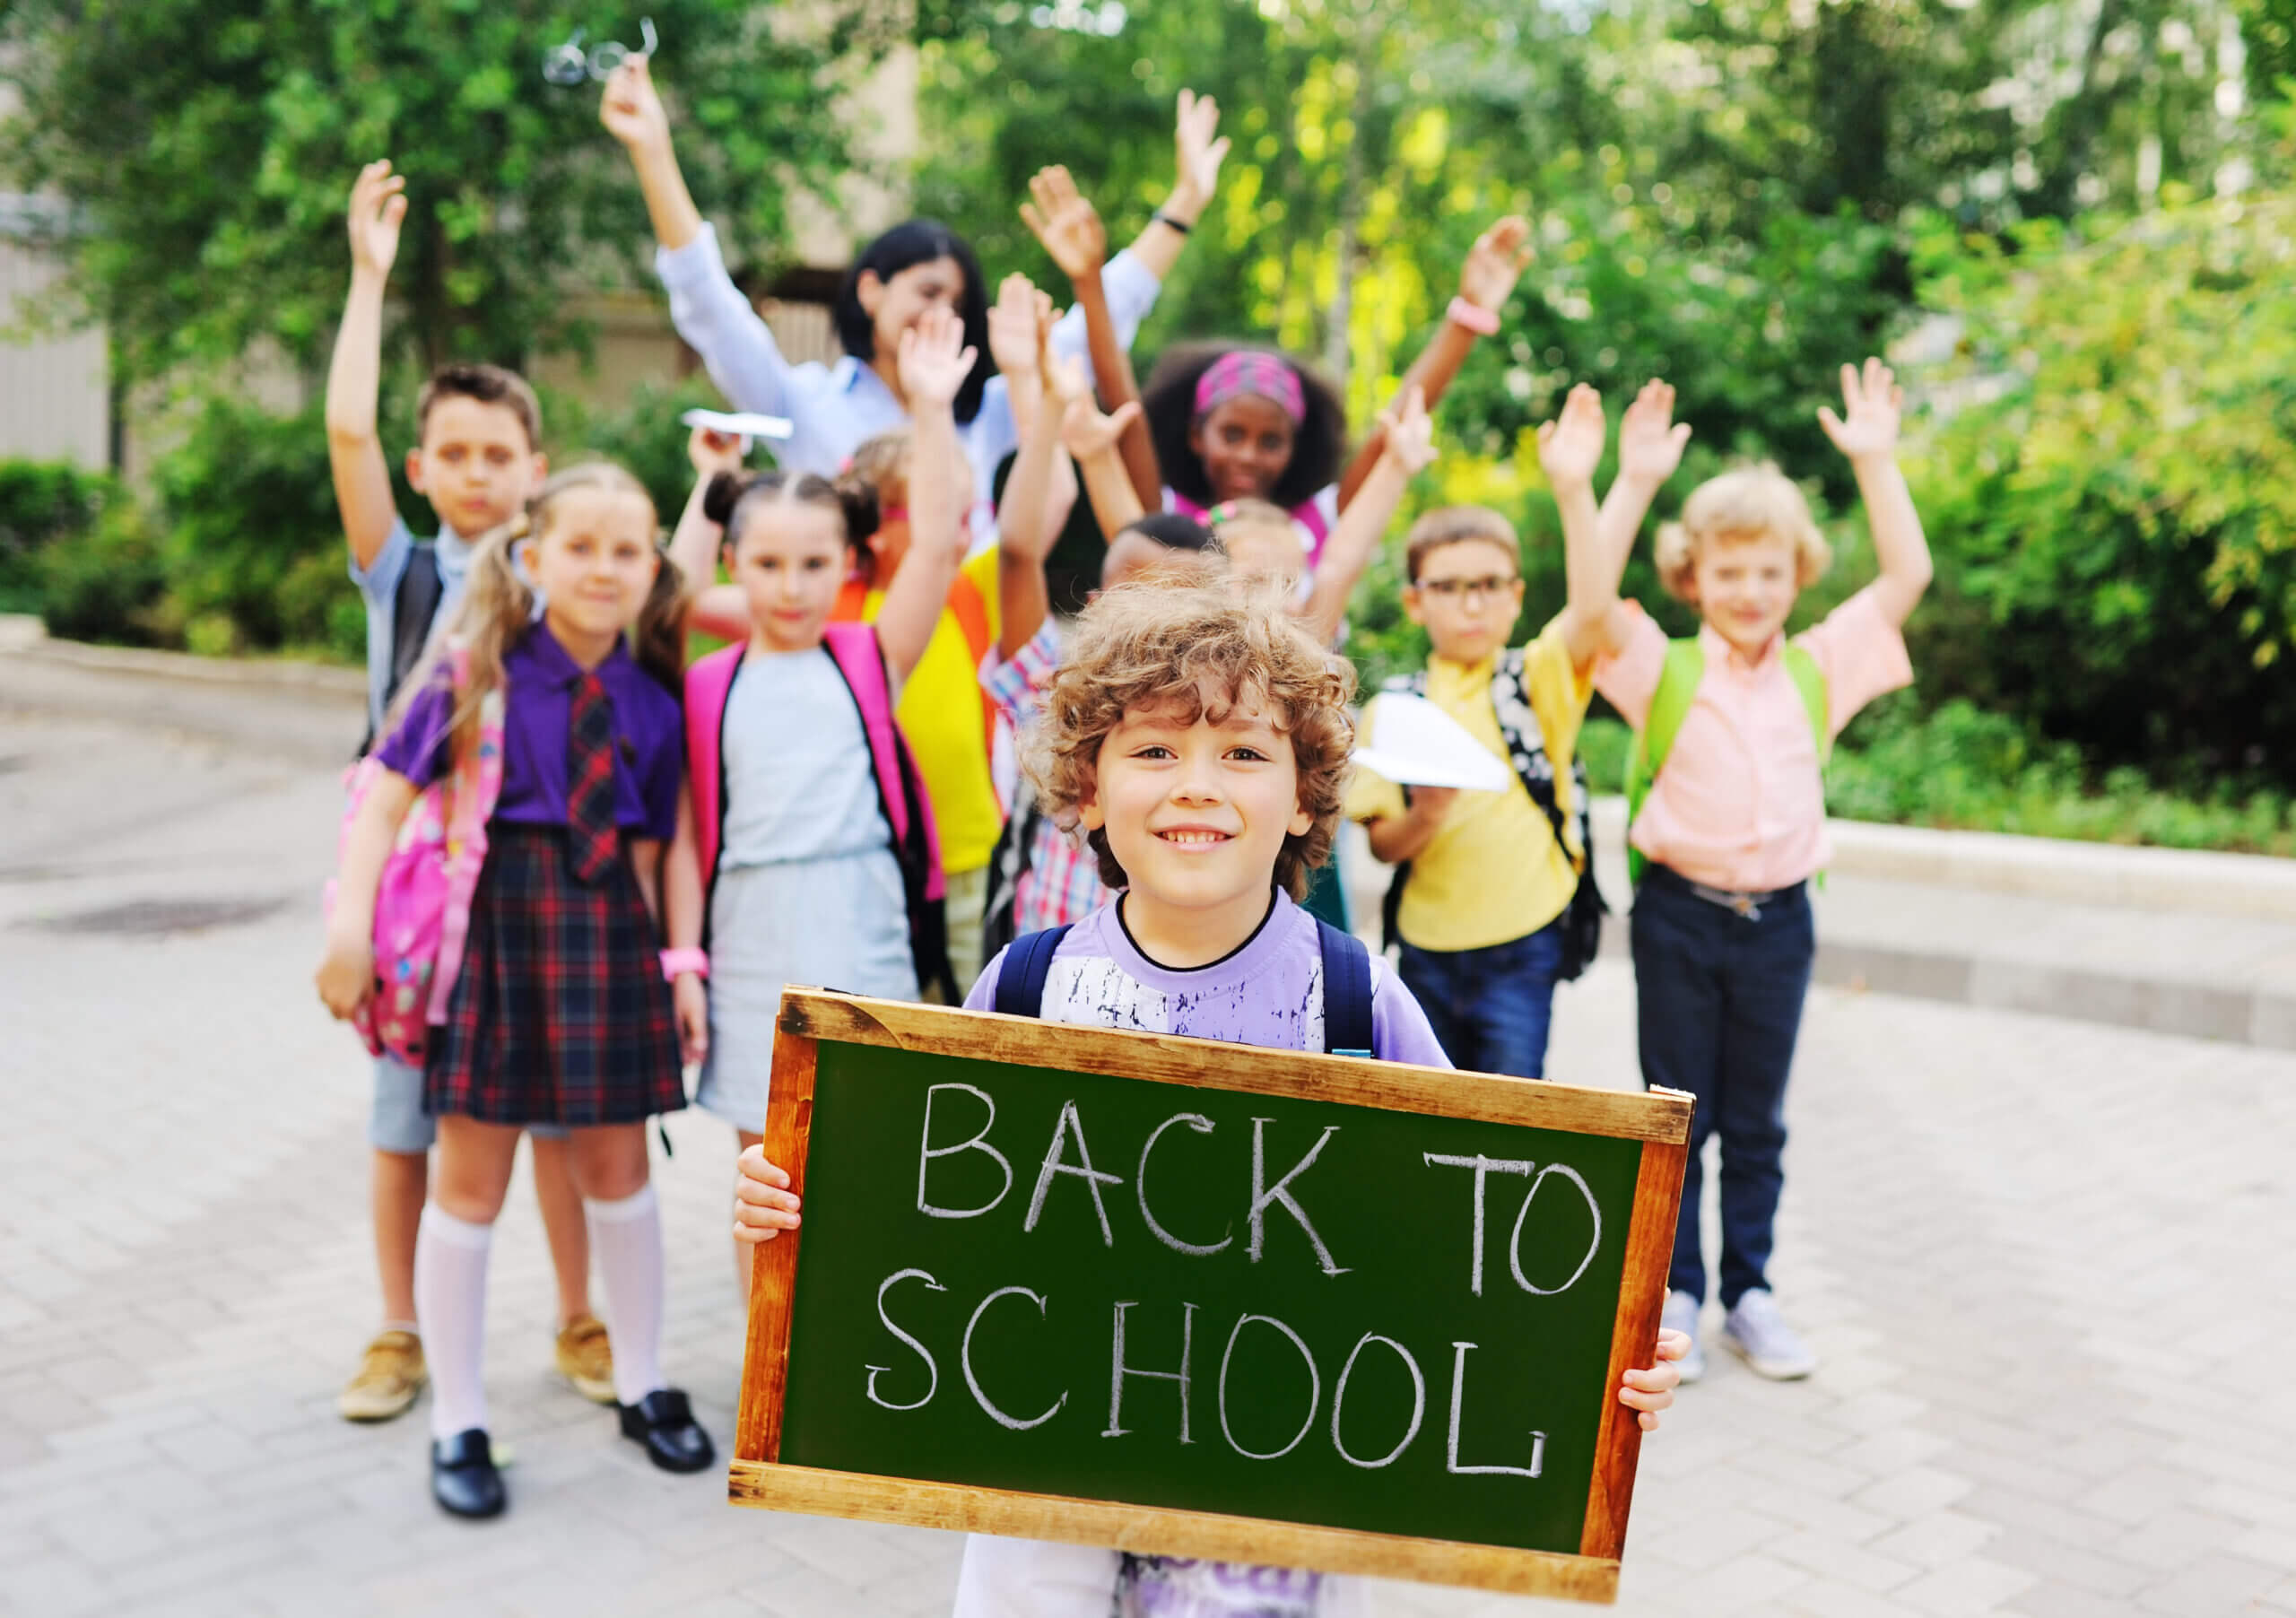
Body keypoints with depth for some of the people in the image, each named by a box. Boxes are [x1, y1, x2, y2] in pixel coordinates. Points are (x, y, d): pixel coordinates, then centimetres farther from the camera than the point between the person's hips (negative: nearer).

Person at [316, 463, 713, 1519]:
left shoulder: (650, 702, 2)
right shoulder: (478, 670, -8)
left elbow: (645, 847, 7)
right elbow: (384, 798, -10)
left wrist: (657, 957, 3)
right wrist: (352, 926, -18)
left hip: (608, 926, 3)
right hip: (489, 916, -3)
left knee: (616, 1162, 13)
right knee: (471, 1177, 5)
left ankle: (642, 1387, 31)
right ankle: (457, 1424, 19)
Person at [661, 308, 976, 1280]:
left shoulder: (868, 661, 3)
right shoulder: (708, 687, 4)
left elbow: (937, 544, -8)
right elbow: (689, 834, 6)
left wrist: (931, 409, -13)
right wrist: (683, 961, 2)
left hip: (861, 936, 0)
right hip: (752, 946, 1)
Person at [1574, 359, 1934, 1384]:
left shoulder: (1818, 668, 3)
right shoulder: (1663, 670, -5)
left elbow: (1906, 578, -2)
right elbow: (1593, 599, -21)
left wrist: (1875, 461, -6)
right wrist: (1635, 481, -26)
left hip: (1779, 916, 3)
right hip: (1680, 914, -2)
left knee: (1757, 1123, 13)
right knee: (1675, 1118, 8)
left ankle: (1749, 1294, 25)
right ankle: (1673, 1297, 19)